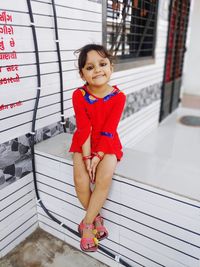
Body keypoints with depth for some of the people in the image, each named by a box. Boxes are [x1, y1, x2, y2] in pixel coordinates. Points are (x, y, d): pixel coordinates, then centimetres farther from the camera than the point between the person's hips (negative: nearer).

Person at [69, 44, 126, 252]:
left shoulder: (118, 97, -12)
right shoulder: (79, 95, -11)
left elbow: (108, 131, -15)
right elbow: (84, 129, -14)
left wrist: (97, 157, -21)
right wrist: (86, 157, -19)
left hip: (108, 143, 0)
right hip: (84, 143, 1)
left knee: (104, 178, -23)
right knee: (81, 180, -18)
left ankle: (87, 223, 0)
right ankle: (95, 217, 11)